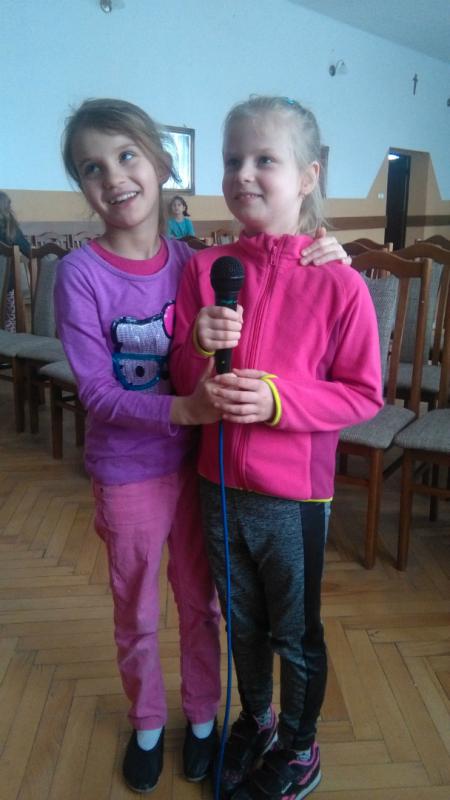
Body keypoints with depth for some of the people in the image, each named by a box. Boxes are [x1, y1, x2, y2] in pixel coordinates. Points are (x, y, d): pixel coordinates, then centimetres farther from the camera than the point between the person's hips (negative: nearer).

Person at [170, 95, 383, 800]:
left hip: (295, 493, -4)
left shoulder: (338, 283, -15)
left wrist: (279, 398, -24)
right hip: (219, 483, 4)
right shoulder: (205, 269, -3)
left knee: (297, 634, 18)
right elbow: (180, 379, 3)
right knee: (242, 621, 25)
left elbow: (364, 394, -11)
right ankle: (254, 718, 53)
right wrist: (199, 347, -19)